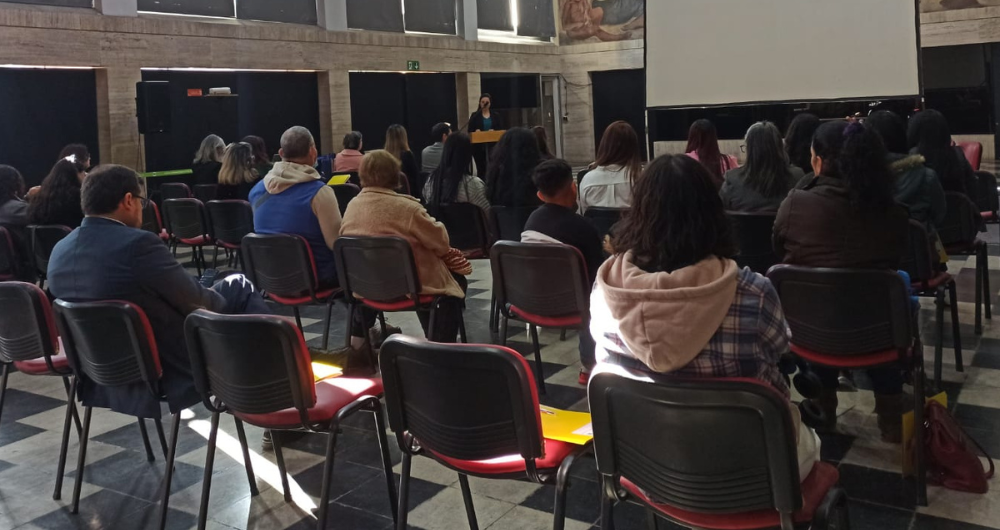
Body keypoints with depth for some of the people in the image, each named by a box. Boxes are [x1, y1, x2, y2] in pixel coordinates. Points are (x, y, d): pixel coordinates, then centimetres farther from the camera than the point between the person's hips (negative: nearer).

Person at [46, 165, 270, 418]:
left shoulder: (60, 252, 0)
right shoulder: (138, 244, -26)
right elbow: (196, 302, -15)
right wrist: (224, 301, 8)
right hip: (171, 370, -8)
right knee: (240, 289, 13)